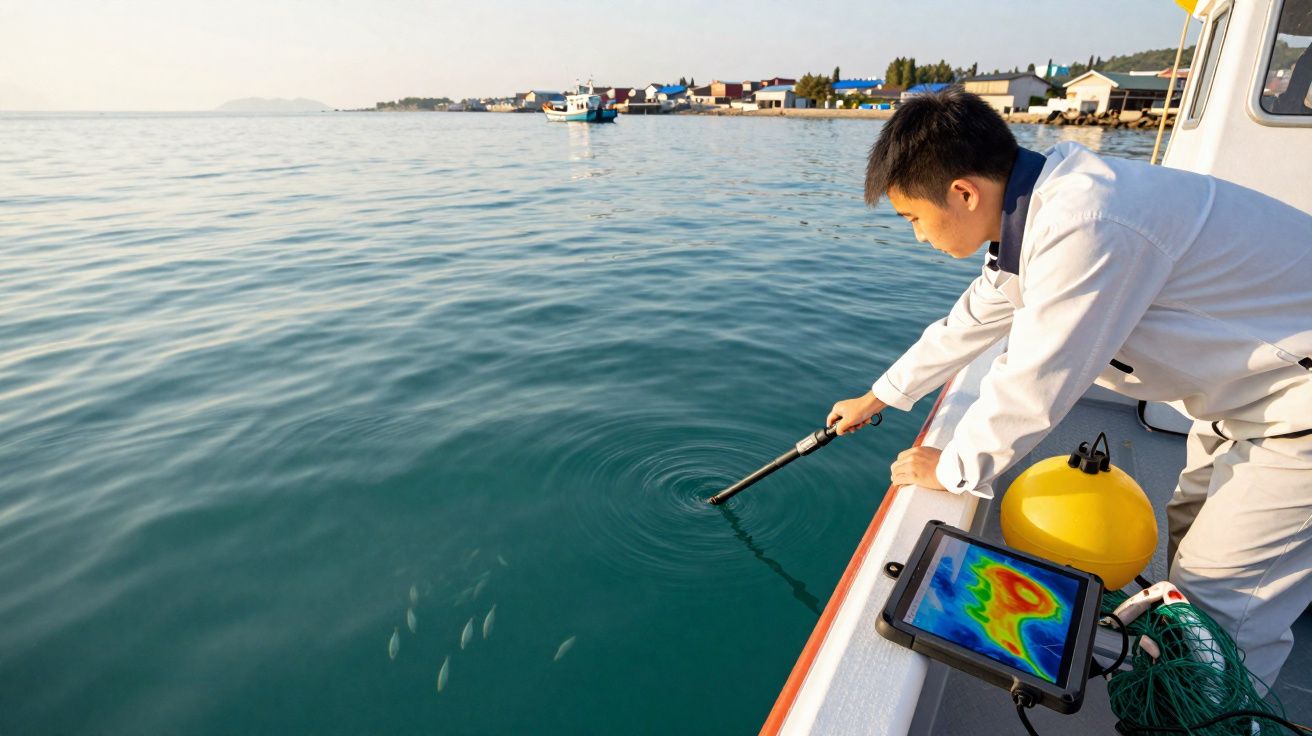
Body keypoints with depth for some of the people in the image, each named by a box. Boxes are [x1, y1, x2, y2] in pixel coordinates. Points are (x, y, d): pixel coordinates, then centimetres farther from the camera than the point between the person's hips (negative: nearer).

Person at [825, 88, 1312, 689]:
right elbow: (970, 322, 8)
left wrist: (949, 469, -11)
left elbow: (1032, 390, -30)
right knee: (1190, 531, 22)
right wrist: (875, 398, 18)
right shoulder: (1034, 209, -3)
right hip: (1253, 373, 9)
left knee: (1223, 600, -2)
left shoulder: (1084, 228, -35)